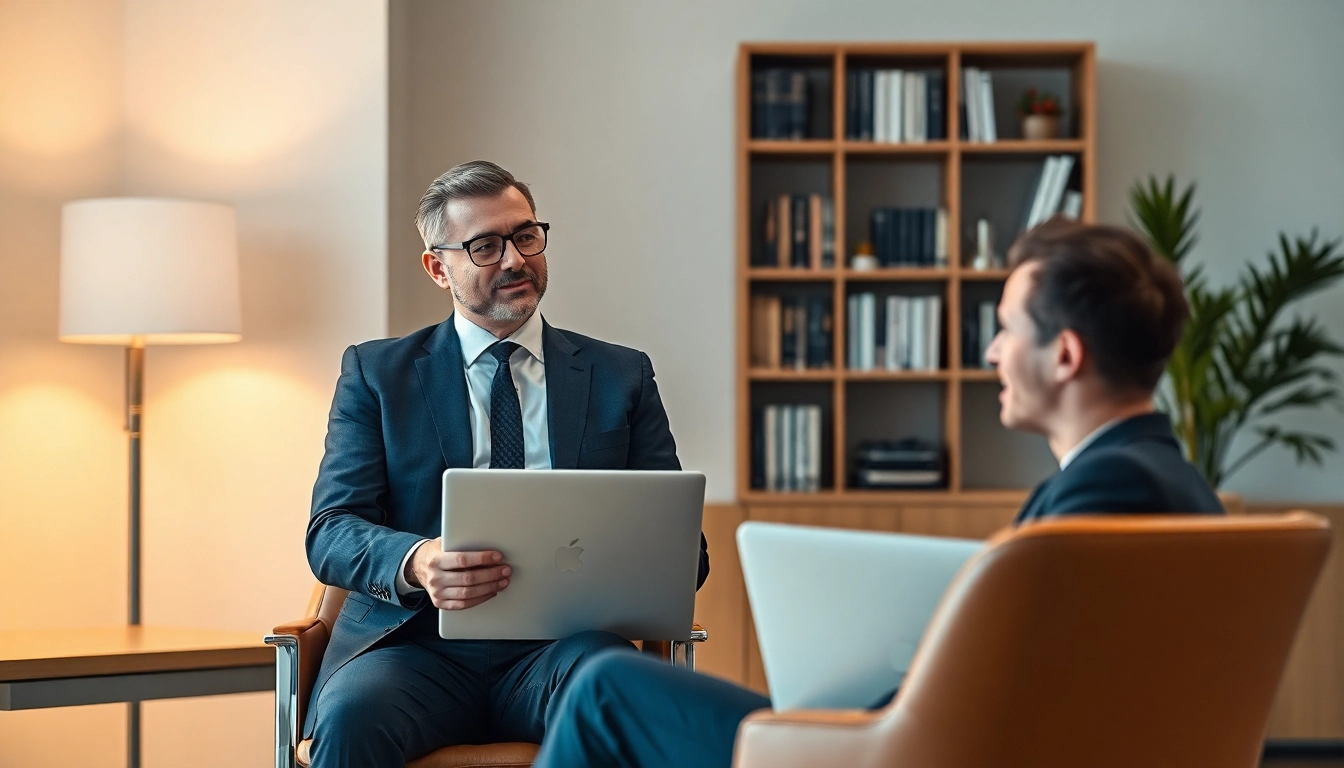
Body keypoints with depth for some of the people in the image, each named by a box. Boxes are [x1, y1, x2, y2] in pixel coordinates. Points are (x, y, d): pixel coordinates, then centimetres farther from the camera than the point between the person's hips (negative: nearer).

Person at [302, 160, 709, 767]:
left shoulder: (621, 377, 16)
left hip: (561, 648, 0)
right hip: (421, 646, 0)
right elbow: (331, 533, 3)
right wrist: (417, 564, -21)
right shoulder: (376, 373, 13)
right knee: (350, 715, -34)